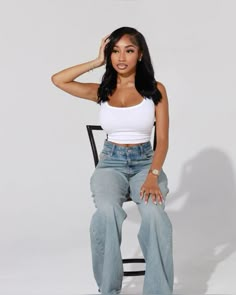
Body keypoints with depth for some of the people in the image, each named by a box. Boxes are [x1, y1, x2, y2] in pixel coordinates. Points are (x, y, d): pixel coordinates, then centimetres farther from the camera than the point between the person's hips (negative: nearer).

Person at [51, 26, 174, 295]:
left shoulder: (155, 90, 1)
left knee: (154, 212, -35)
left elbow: (162, 140, -4)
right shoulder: (102, 91, 7)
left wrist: (153, 175, -21)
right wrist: (97, 62, 1)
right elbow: (58, 80, -2)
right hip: (111, 163, 1)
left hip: (145, 162, -1)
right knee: (107, 212, -34)